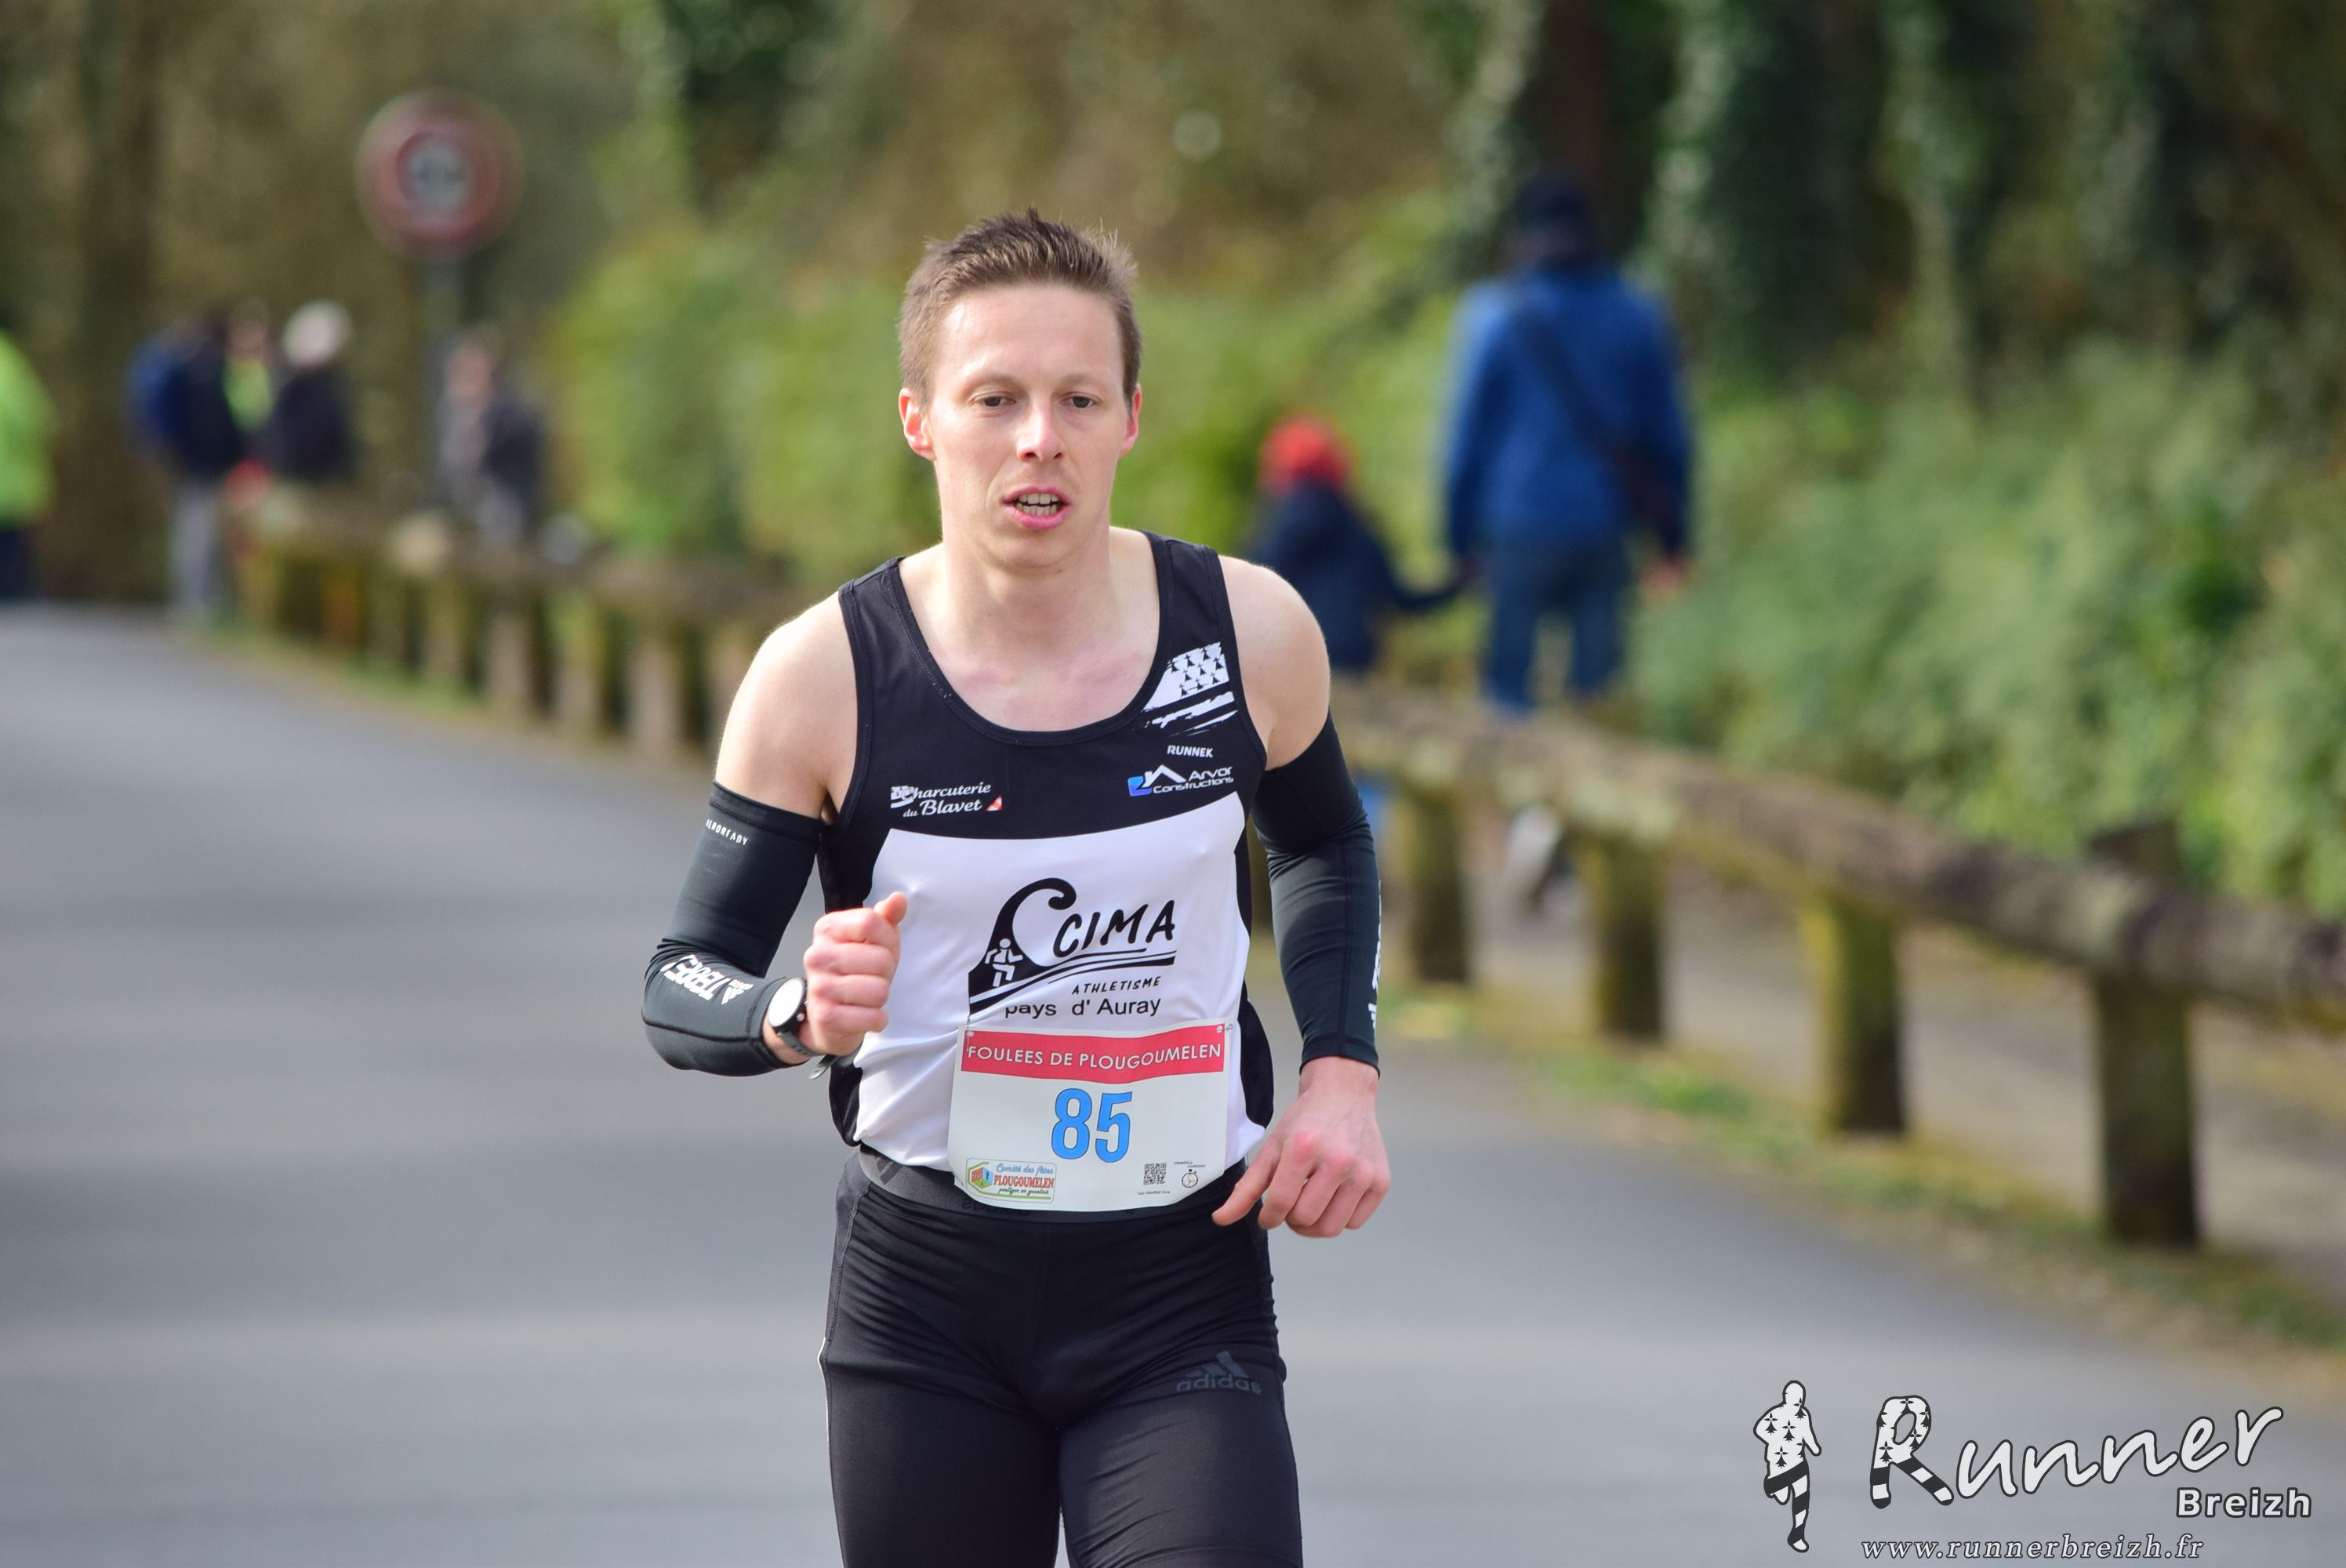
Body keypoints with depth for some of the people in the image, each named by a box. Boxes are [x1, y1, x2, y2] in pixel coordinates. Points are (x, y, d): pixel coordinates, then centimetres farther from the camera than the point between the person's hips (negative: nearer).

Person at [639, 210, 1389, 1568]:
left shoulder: (1250, 633, -4)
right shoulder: (823, 678, -10)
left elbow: (1323, 846, 18)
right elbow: (682, 983, -5)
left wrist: (1344, 1070, 3)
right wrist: (796, 1016, -27)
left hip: (1183, 1288, 0)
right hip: (923, 1290, 0)